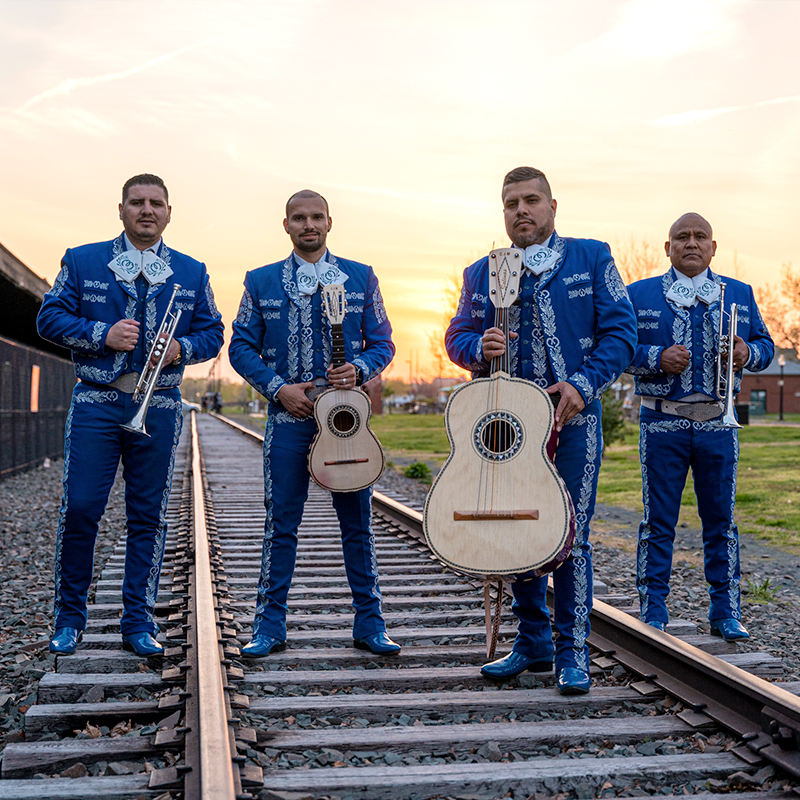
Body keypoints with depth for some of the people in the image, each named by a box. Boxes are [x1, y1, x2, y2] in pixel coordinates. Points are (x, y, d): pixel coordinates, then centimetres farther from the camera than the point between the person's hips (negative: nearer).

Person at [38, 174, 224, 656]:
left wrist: (182, 348, -9)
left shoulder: (191, 272, 13)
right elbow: (51, 317, 3)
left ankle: (139, 624, 14)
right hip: (95, 403, -1)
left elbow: (212, 332, 12)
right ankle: (70, 619, 13)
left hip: (160, 407, 2)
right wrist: (102, 335, -13)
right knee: (80, 509, -3)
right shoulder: (82, 261, 9)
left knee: (149, 516, 4)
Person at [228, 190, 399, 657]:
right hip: (288, 414, 0)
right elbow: (241, 347, 7)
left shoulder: (361, 278, 9)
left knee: (358, 521, 4)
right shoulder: (261, 282, 8)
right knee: (281, 522, 2)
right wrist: (278, 388, -7)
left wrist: (359, 370, -12)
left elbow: (382, 343, 9)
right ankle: (270, 627, 13)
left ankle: (370, 624, 14)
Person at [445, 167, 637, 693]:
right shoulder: (481, 273, 13)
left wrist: (583, 384, -15)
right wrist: (479, 347, -9)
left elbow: (620, 332, -1)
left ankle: (572, 654, 9)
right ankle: (533, 643, 24)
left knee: (570, 535, -3)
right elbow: (456, 337, 15)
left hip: (572, 418, -3)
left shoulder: (592, 258, 4)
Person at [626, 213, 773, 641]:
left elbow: (765, 344, 15)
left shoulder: (739, 294, 14)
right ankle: (653, 613, 10)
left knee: (721, 520, 7)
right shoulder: (639, 295, 6)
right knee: (658, 522, 1)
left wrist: (748, 353, -7)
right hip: (662, 423, -2)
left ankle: (725, 612, 18)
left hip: (718, 423, 2)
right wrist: (658, 359, -15)